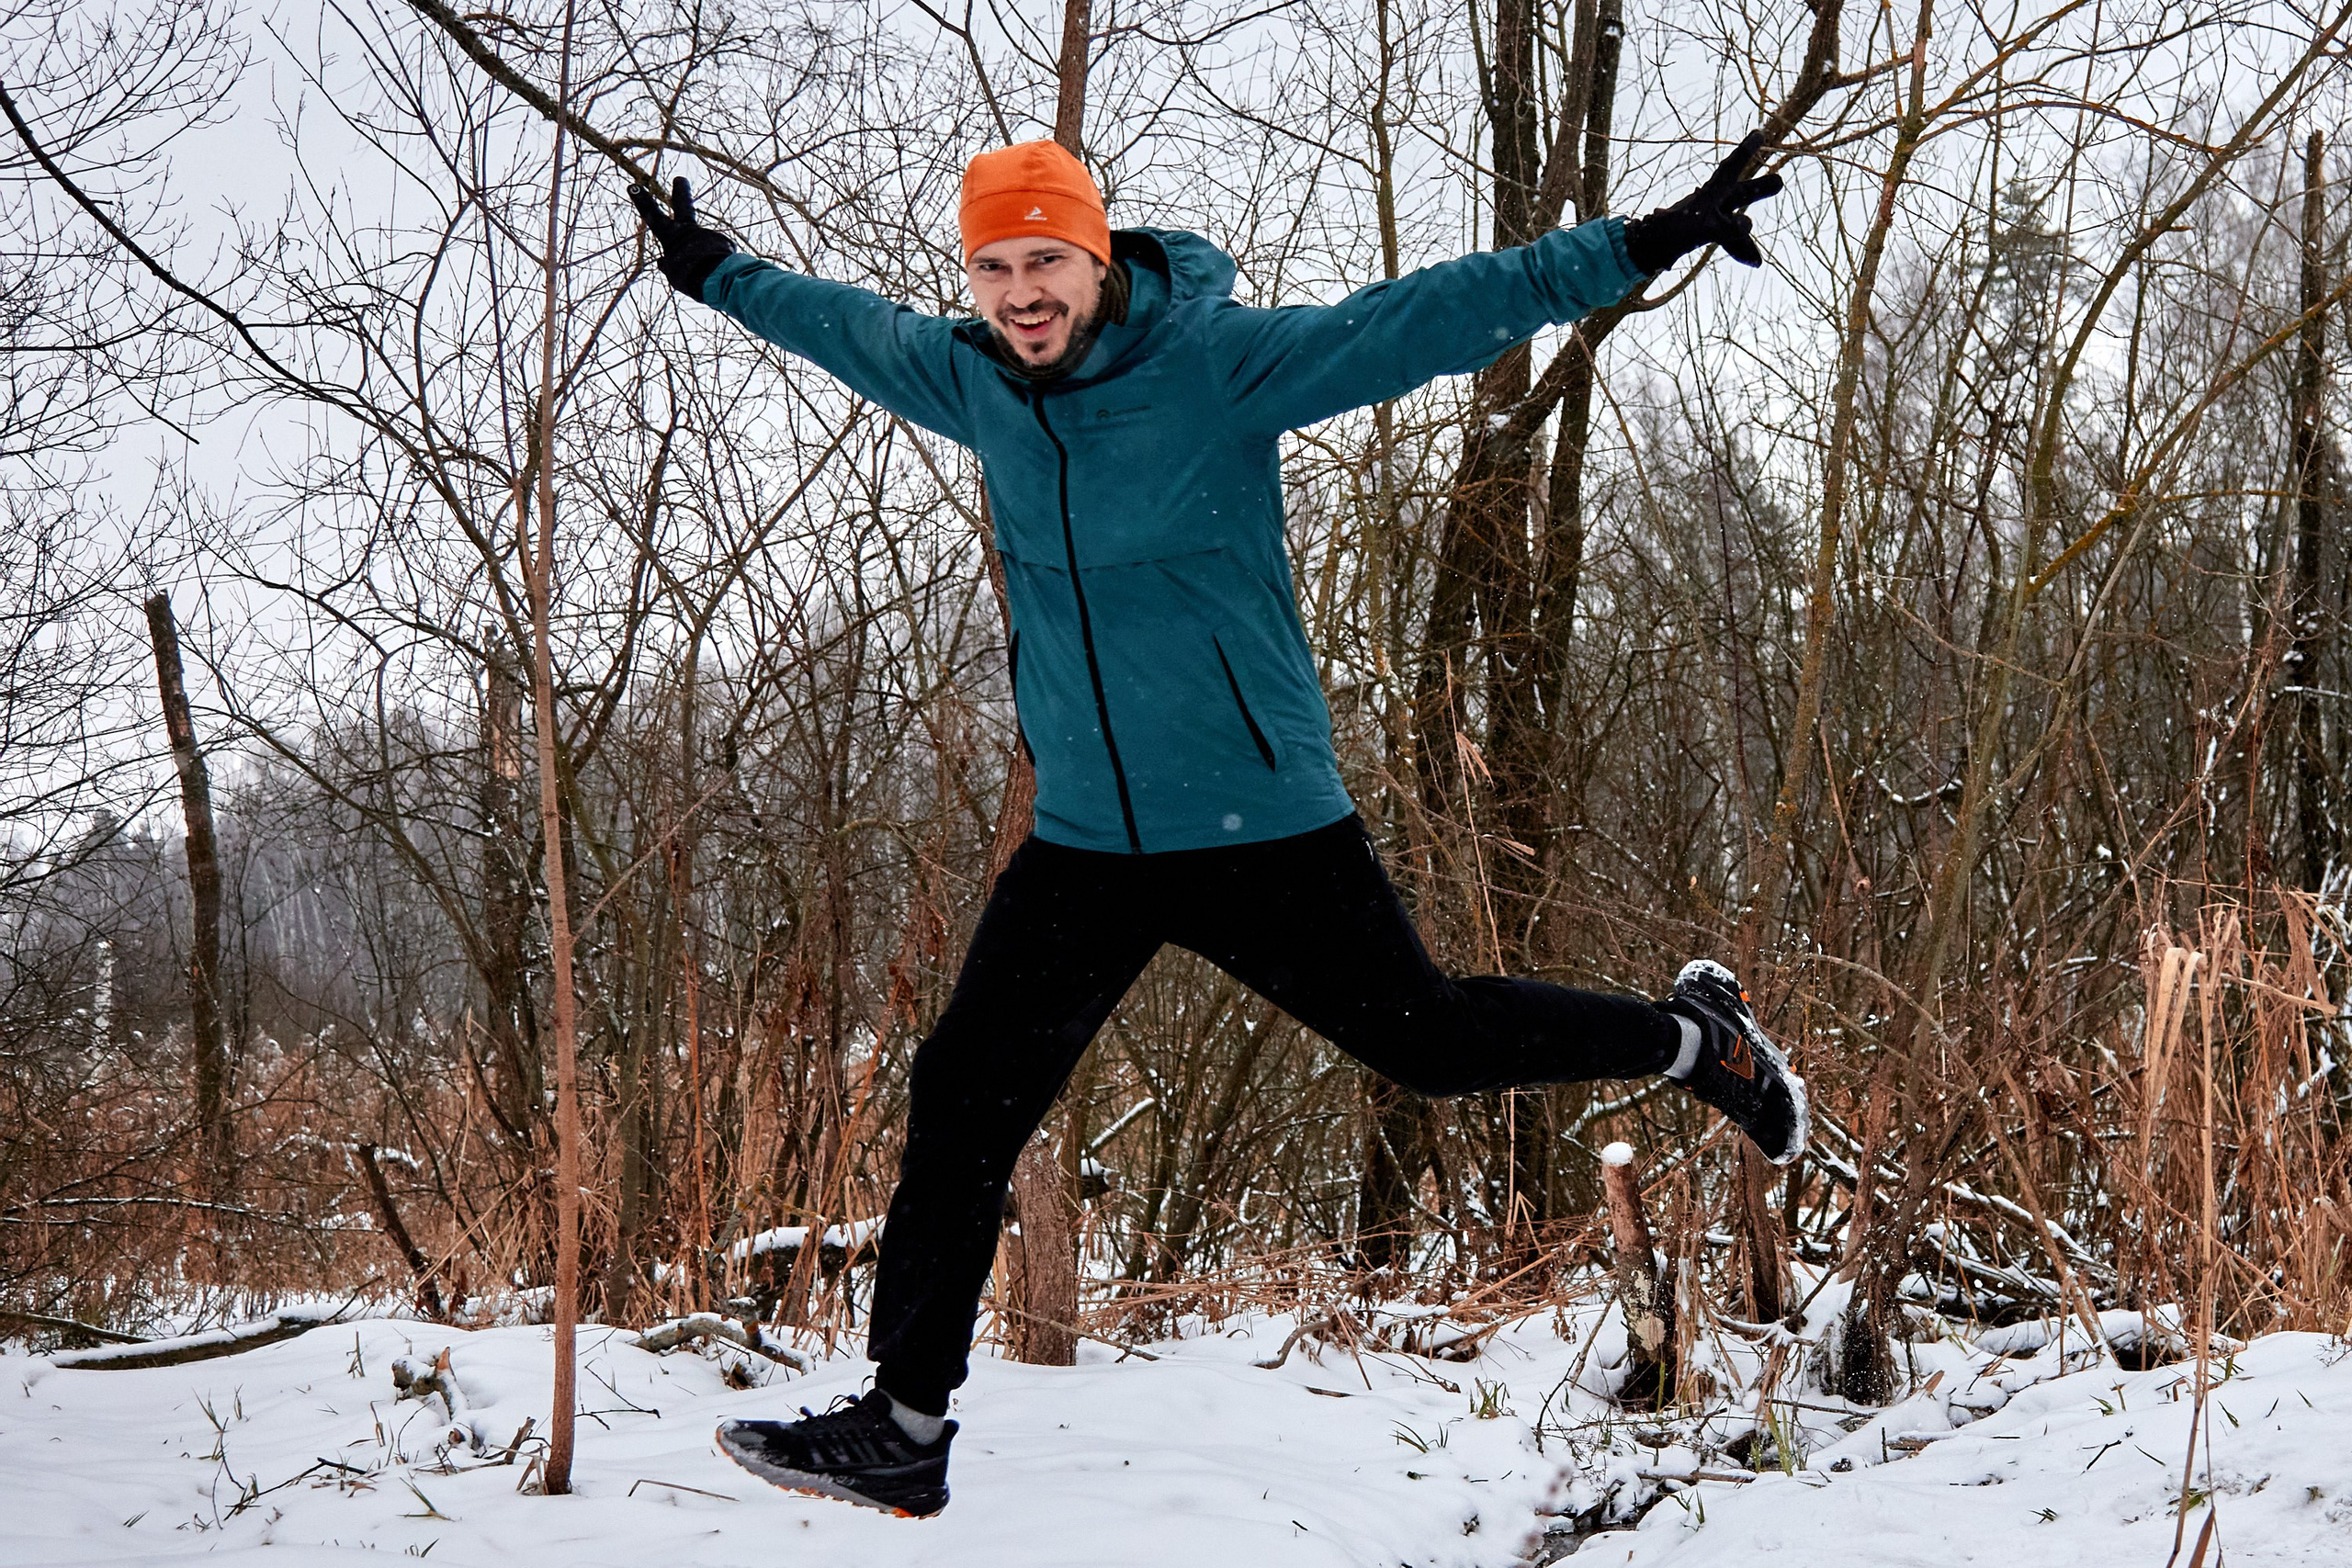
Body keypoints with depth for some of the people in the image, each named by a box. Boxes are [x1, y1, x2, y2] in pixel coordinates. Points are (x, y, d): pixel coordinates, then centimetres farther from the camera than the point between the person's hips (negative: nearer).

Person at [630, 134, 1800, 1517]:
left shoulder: (1219, 361, -14)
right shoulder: (970, 379, 3)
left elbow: (1431, 317, -18)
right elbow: (844, 322, 24)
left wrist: (1643, 248, -24)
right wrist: (715, 272, 38)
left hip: (1263, 823, -5)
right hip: (1085, 842, 5)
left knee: (1423, 1038, 7)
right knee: (962, 1102, 1)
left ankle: (1699, 1039, 33)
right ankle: (906, 1427, 12)